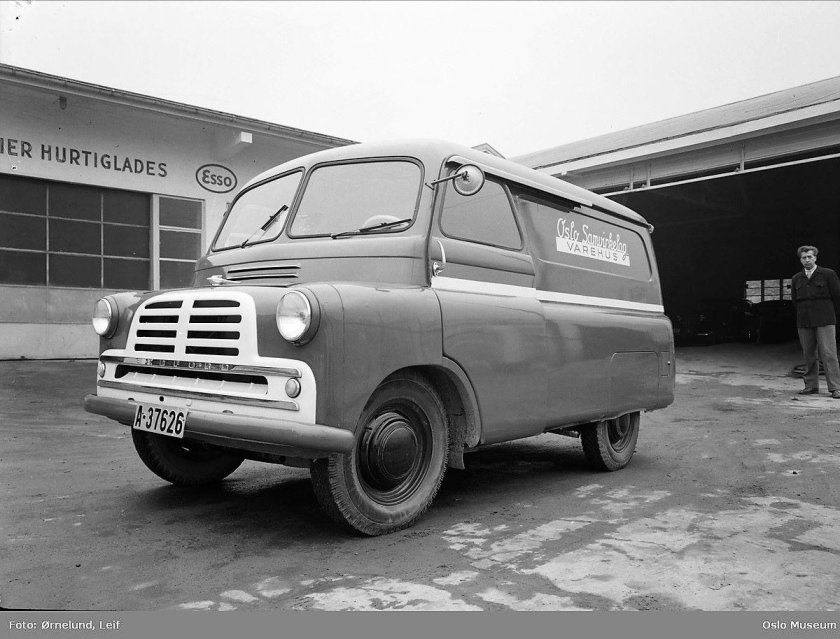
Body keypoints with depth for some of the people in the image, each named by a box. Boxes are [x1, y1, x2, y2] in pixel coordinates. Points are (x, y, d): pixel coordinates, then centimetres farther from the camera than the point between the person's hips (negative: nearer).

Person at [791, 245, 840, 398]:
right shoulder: (796, 279, 11)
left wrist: (827, 314, 9)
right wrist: (805, 313, 15)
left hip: (824, 321, -3)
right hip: (803, 322, 4)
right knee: (808, 355, 6)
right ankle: (811, 385, 13)